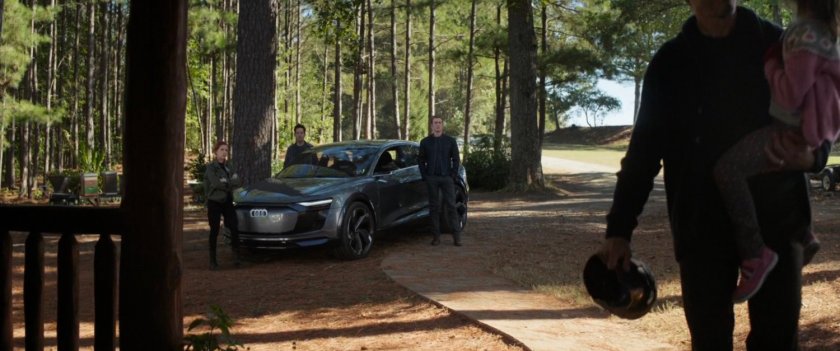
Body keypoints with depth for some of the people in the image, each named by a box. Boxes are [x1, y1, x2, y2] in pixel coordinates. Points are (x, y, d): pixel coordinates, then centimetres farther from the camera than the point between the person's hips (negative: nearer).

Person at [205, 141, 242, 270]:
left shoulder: (229, 165, 9)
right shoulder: (211, 167, -5)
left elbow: (237, 182, -2)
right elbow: (216, 183, -20)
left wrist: (225, 183, -16)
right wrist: (230, 184, -10)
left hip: (227, 201, 4)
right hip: (214, 202, -4)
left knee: (234, 228, -9)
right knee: (214, 231, 0)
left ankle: (236, 256, -5)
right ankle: (213, 260, 7)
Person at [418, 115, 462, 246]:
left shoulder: (450, 141, 5)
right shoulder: (425, 142, 7)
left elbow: (456, 159, 5)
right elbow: (421, 159, 9)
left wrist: (453, 175, -4)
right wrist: (424, 176, 0)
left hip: (446, 178, -1)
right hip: (431, 179, 1)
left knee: (451, 206, -4)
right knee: (434, 206, 2)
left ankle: (456, 235, -3)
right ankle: (436, 236, 6)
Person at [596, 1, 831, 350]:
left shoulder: (778, 46, 4)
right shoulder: (670, 63, 4)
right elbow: (644, 149, 3)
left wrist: (812, 155, -18)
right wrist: (619, 229, -4)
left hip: (776, 220, 0)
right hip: (701, 225, 0)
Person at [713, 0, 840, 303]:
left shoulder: (806, 33, -20)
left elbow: (791, 94, -22)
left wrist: (771, 62, -10)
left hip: (795, 128, -11)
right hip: (799, 126, 11)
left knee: (727, 169, -23)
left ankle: (755, 252, -20)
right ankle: (801, 237, 31)